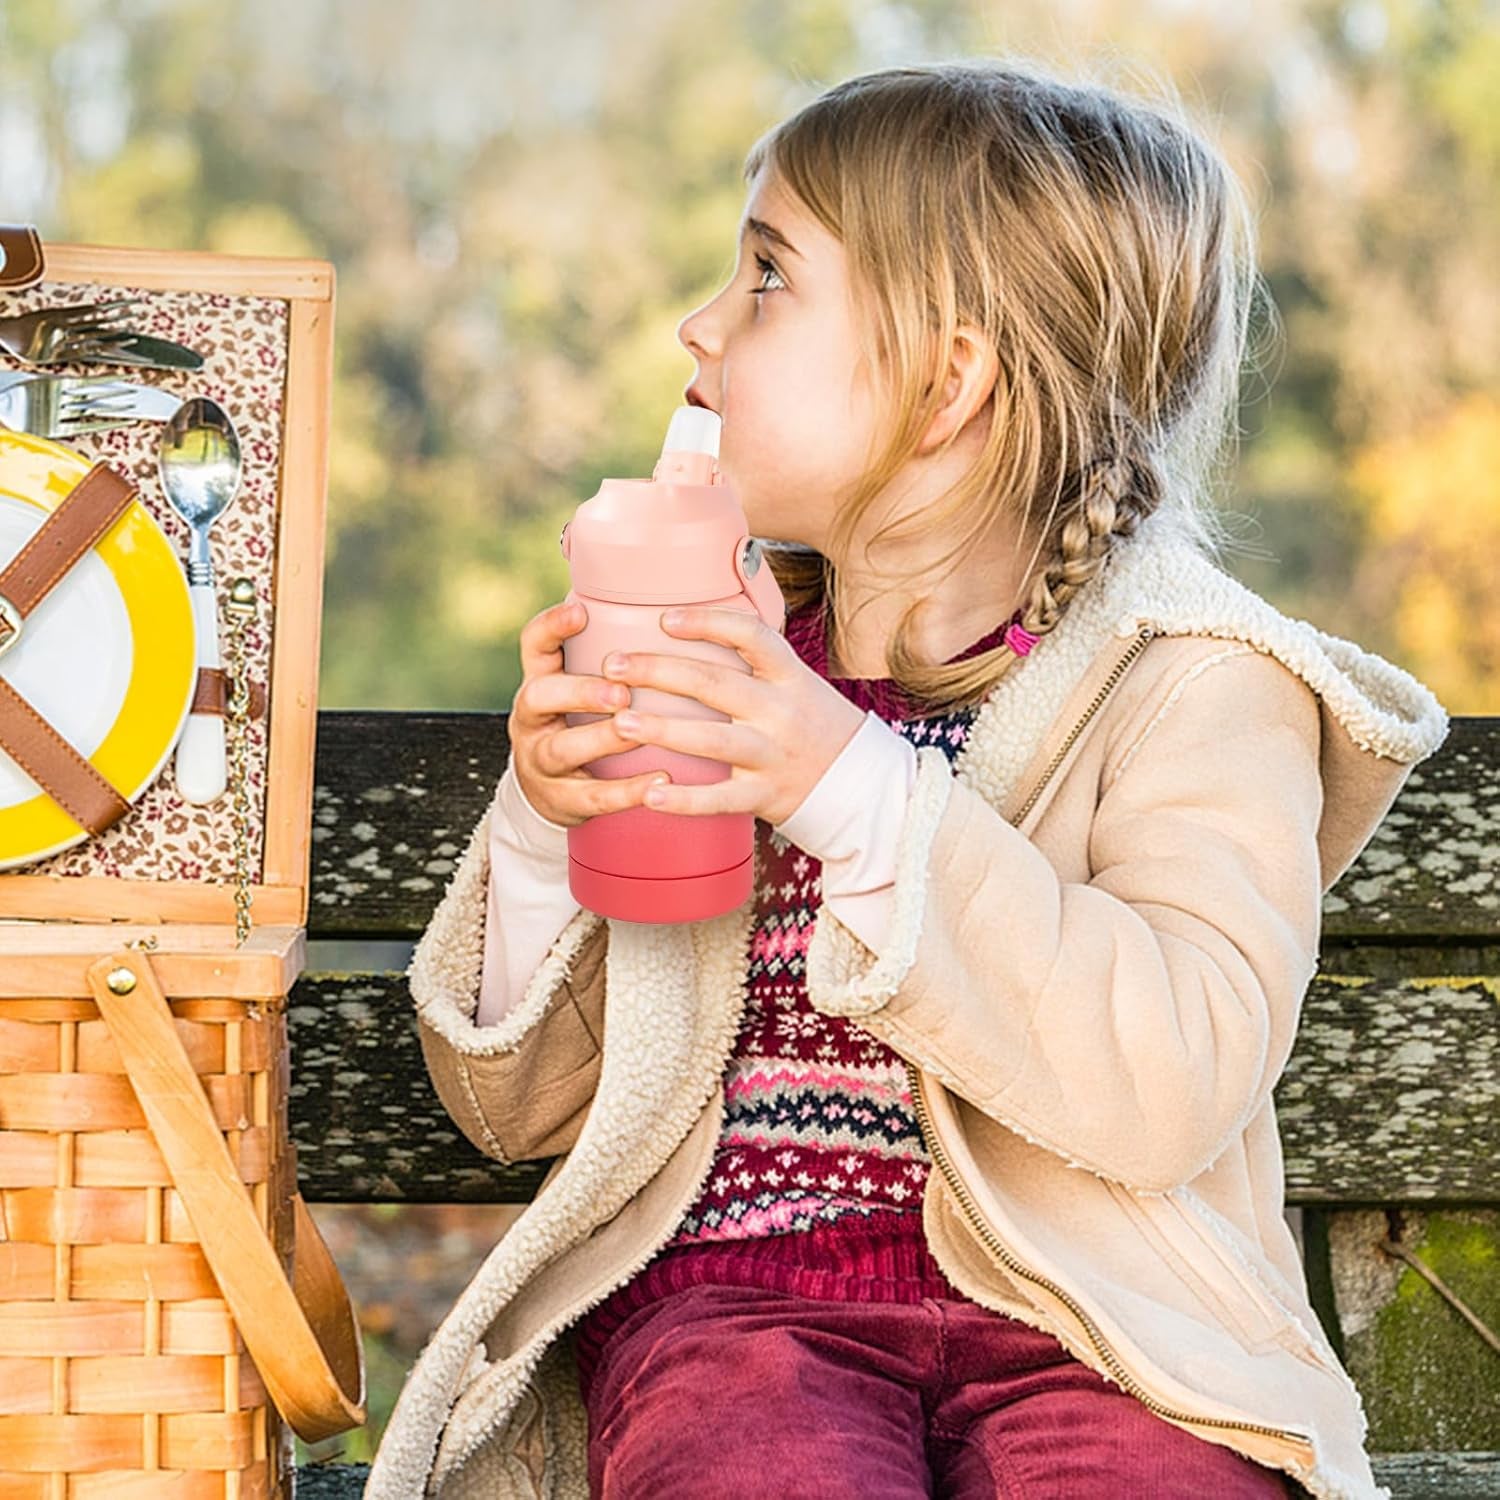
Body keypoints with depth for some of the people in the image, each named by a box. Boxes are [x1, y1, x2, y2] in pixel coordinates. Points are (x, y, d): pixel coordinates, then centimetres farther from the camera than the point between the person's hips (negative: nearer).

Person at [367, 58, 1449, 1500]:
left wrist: (861, 799, -23)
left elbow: (1182, 1083, -18)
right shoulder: (701, 656, 12)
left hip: (1074, 1315, -1)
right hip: (725, 1289, 2)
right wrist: (540, 828, -6)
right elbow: (521, 1109, 13)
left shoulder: (1188, 681, 0)